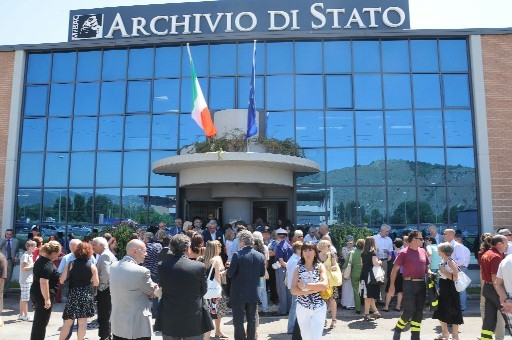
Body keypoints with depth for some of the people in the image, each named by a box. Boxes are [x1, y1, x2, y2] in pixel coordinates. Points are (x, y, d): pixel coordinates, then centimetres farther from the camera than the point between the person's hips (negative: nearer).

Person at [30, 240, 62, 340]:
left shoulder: (41, 259, 8)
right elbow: (43, 282, -28)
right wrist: (47, 299, -25)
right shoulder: (48, 264, -22)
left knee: (38, 321, 21)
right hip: (43, 296, -10)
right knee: (41, 322, 2)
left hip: (36, 294, 10)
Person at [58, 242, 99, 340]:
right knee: (83, 322, 9)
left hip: (73, 294, 0)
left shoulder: (70, 264, -5)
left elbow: (61, 280, -7)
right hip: (86, 295, 0)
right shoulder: (92, 267, -5)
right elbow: (96, 283, -1)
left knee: (68, 322, 9)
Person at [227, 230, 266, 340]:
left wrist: (229, 269, 6)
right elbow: (262, 273, 7)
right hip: (253, 293, 4)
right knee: (252, 319, 15)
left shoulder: (237, 255, -16)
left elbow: (230, 274, -15)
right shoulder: (260, 256, -2)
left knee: (238, 320, 7)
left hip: (239, 293, -4)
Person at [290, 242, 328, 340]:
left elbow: (325, 285, -18)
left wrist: (305, 286, -16)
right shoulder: (298, 268, 0)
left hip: (319, 307, -2)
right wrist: (313, 289, -17)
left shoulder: (320, 266, -2)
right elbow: (293, 290, -8)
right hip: (302, 307, 2)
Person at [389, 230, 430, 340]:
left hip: (421, 284, 6)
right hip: (409, 284, -6)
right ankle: (397, 331, 16)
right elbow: (395, 269, -6)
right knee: (409, 310, -5)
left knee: (419, 311, 8)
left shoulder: (423, 251, 9)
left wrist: (430, 273, -3)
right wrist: (392, 285, -11)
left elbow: (426, 268, 19)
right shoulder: (404, 253, -8)